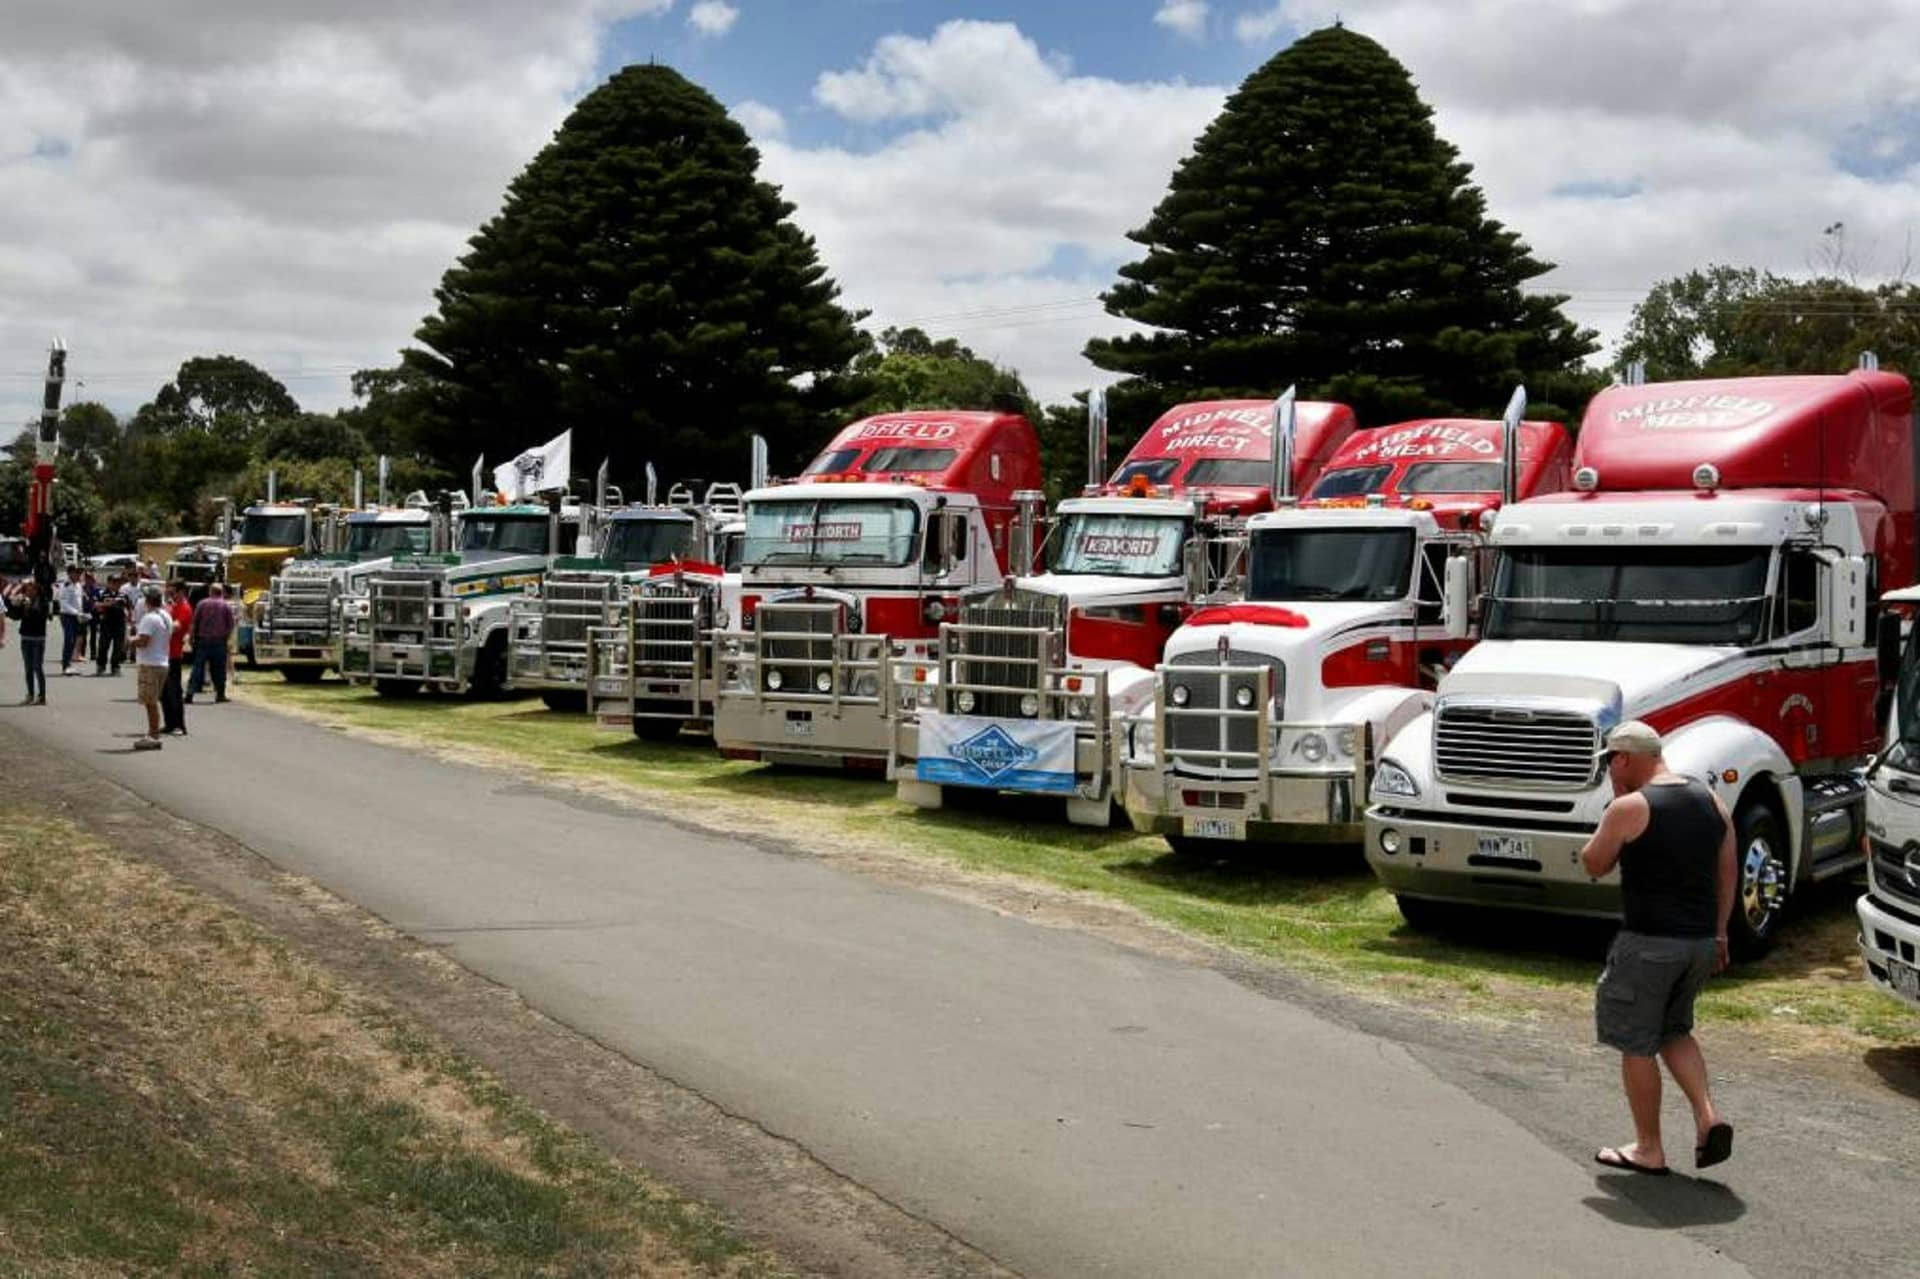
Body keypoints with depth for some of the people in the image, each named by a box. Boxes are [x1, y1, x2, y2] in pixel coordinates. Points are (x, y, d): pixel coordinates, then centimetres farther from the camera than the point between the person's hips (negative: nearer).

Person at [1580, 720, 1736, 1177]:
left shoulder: (1630, 808, -14)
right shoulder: (1711, 801, 6)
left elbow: (1594, 865, -1)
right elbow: (1726, 875, 12)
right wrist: (1719, 933, 19)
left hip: (1649, 942, -7)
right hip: (1700, 941, 7)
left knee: (1636, 1045, 7)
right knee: (1673, 1030, 24)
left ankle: (1649, 1149, 15)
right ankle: (1708, 1117, 8)